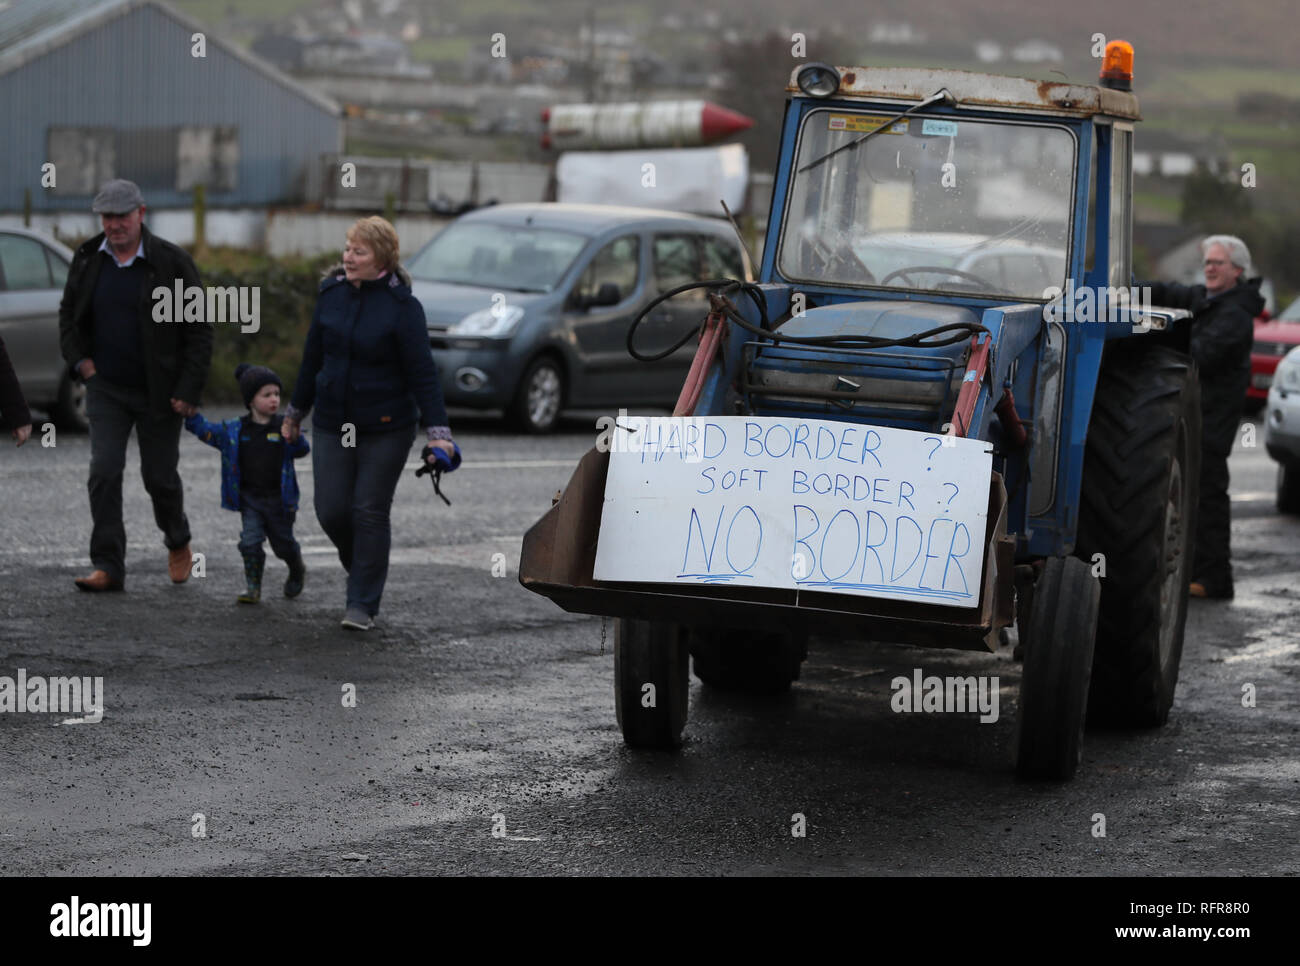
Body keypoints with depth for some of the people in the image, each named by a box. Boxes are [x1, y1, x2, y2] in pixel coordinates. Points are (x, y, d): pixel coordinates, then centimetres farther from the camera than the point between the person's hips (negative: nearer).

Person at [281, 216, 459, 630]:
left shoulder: (402, 307, -11)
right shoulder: (331, 295, 3)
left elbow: (422, 373, -12)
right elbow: (313, 359, 14)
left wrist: (438, 432, -19)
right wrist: (295, 412, 20)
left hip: (386, 428, -4)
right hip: (333, 424, 4)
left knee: (370, 512, -3)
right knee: (331, 510, 2)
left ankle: (363, 604, 7)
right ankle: (362, 563, 33)